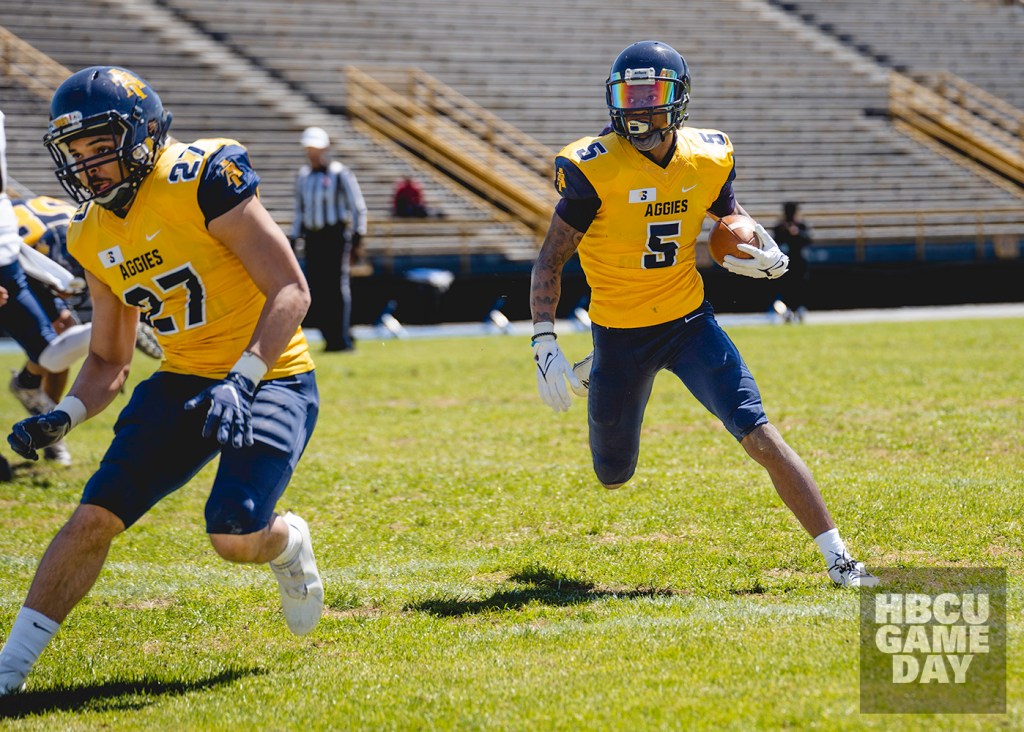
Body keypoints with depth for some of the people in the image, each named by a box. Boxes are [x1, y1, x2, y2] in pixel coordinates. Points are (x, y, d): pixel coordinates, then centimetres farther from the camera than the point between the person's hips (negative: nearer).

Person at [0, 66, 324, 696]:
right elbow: (108, 363, 15)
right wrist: (63, 418, -4)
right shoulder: (95, 237, 5)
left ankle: (288, 544, 16)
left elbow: (291, 292, -20)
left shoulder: (201, 181, -17)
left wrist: (240, 380, -31)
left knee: (235, 537, -22)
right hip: (185, 380, 6)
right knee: (94, 517, -6)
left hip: (271, 376, -6)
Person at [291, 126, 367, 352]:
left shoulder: (340, 174, -3)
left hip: (335, 236, -6)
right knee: (317, 289, 1)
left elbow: (358, 208, -2)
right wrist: (295, 238, 15)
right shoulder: (303, 176, 14)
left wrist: (357, 240, -7)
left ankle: (343, 339, -10)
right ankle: (330, 338, 8)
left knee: (337, 286, -11)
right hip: (312, 238, 6)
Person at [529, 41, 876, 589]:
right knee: (613, 477, 16)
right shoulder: (596, 170, -18)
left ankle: (837, 558, -9)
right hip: (621, 336, -1)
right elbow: (549, 261, -11)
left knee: (760, 437, -14)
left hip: (689, 322, 1)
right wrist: (544, 346, -20)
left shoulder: (707, 159, -6)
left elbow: (732, 215, 15)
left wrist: (768, 255, -7)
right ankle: (596, 381, 50)